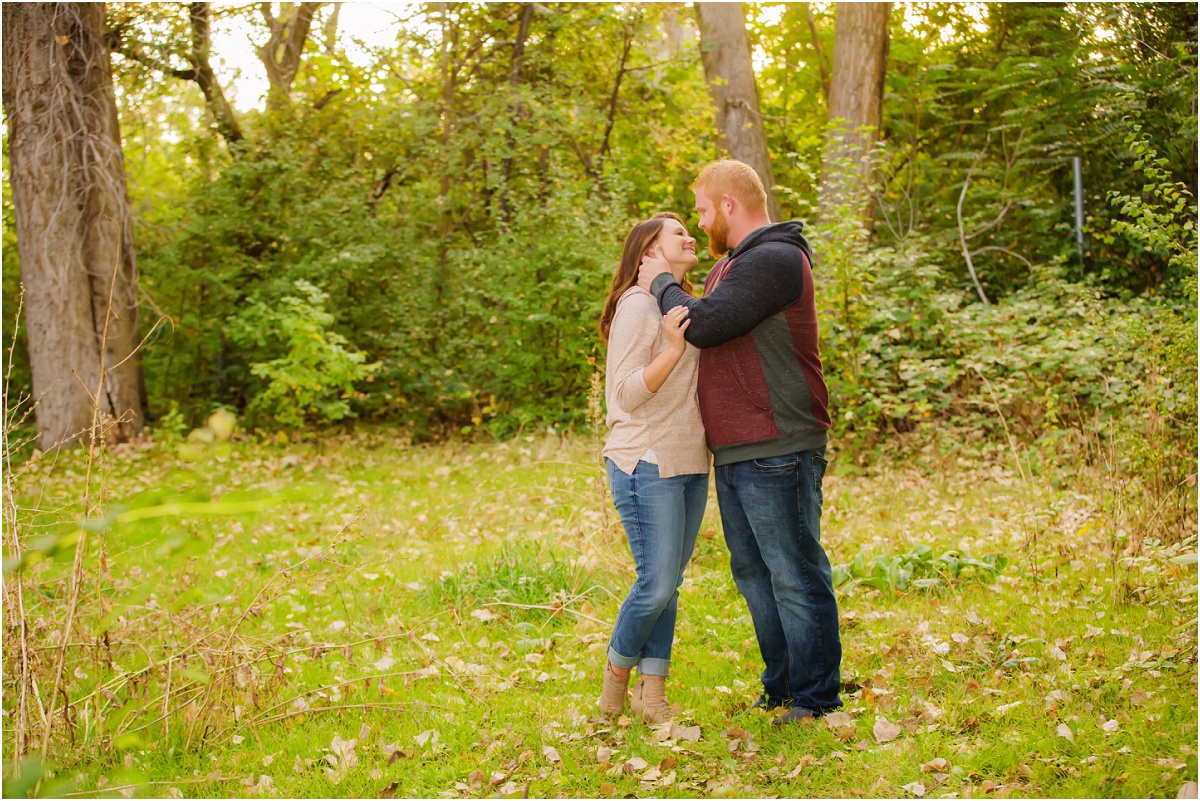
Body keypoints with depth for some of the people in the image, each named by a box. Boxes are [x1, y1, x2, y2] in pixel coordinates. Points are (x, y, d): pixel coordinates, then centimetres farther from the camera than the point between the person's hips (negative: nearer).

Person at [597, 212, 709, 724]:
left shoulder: (684, 304, 19)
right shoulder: (639, 306, -10)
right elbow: (628, 392, -16)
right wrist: (674, 347, -26)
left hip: (691, 464, 8)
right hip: (649, 464, -8)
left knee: (668, 585, 6)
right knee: (656, 584, -8)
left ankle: (652, 692, 10)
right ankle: (615, 681, 11)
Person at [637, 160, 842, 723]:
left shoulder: (774, 260, -14)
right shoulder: (728, 265, 19)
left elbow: (702, 324, -21)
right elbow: (707, 331, 29)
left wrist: (661, 284, -5)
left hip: (778, 451, -10)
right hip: (732, 453, 10)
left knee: (794, 576, -4)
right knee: (753, 573, 14)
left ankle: (816, 697, 5)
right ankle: (780, 687, 24)